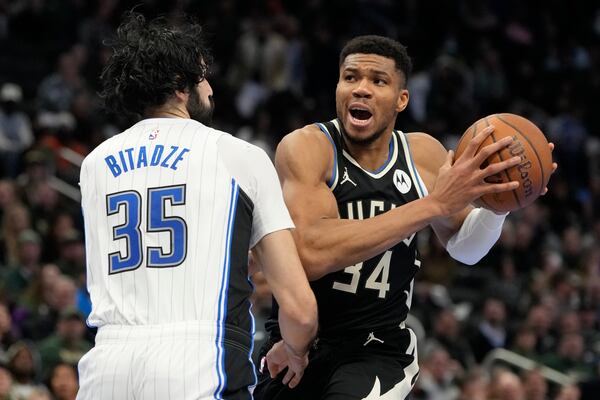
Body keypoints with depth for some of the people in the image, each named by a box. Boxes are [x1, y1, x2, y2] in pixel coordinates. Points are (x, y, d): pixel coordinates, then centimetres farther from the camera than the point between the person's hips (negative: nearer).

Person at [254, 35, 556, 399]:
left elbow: (464, 248, 16)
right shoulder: (306, 147, -16)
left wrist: (500, 197, -7)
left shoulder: (424, 154, -2)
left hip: (378, 353, 1)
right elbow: (311, 254, -33)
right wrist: (434, 204, -32)